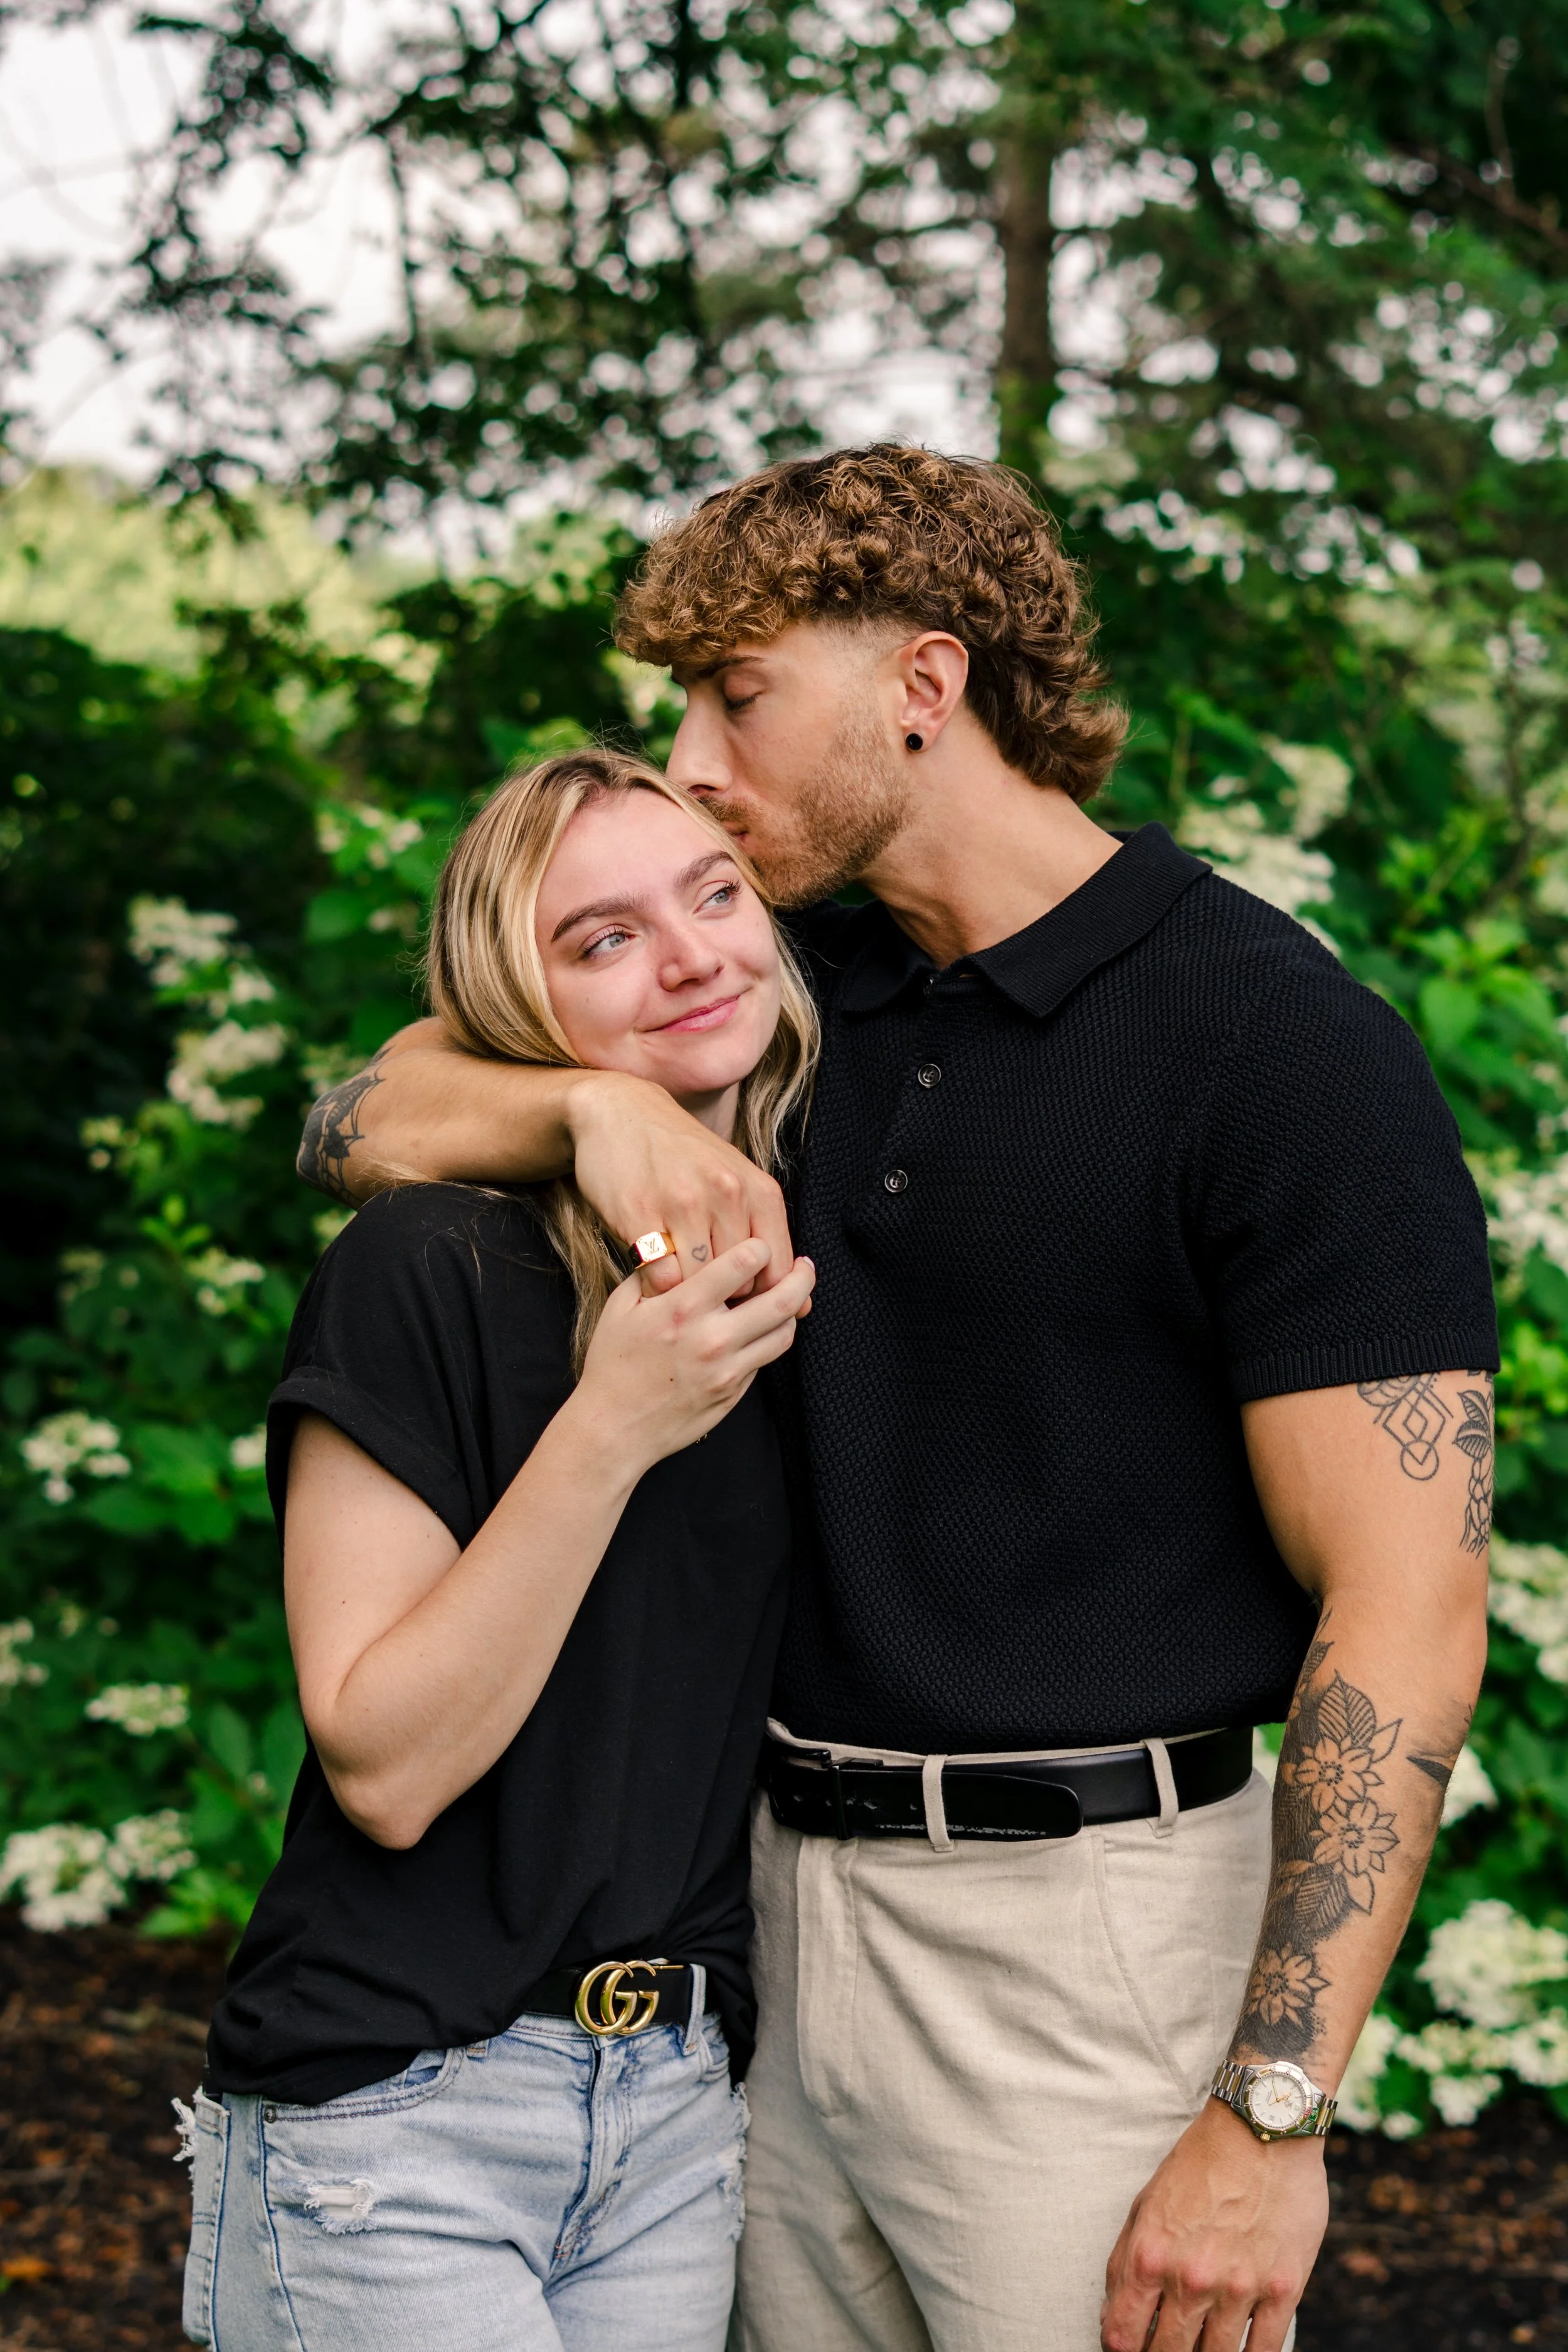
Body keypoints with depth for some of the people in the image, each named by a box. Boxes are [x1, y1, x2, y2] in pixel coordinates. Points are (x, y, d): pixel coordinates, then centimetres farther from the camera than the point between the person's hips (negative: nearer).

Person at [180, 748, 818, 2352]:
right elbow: (385, 1766, -17)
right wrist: (609, 1431, -24)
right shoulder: (429, 1272, -14)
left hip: (682, 2102, 6)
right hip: (394, 2113, -5)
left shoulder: (795, 1287, 5)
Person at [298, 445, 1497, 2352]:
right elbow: (359, 1121, 11)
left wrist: (1271, 2111, -19)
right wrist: (597, 1101, -11)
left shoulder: (1282, 1047, -12)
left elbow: (1407, 1612, -16)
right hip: (787, 1903, 7)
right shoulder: (798, 993, 9)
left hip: (1088, 1931, -6)